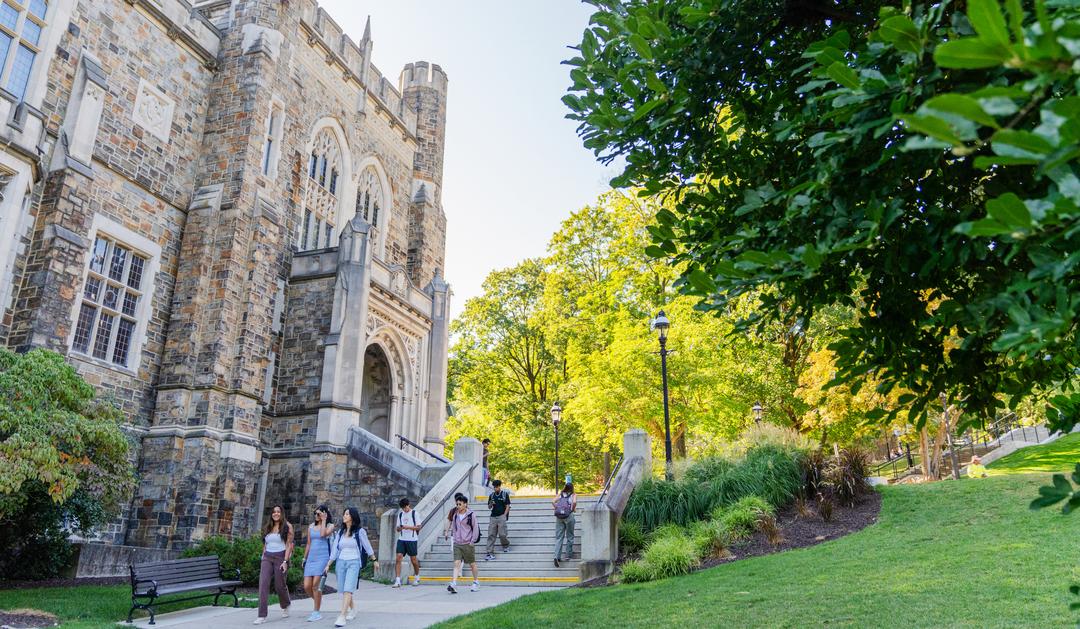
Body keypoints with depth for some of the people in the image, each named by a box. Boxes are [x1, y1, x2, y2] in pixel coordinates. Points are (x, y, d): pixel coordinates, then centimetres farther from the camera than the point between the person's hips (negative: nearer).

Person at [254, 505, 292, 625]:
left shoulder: (287, 526, -3)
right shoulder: (268, 527, 12)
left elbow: (289, 545, -8)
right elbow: (265, 545, 18)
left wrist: (285, 561, -15)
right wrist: (263, 559, 11)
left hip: (280, 557, -4)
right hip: (267, 558, 4)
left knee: (279, 585, 4)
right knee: (263, 584, -11)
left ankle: (285, 606, 34)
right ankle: (262, 615, -12)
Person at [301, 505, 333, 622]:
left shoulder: (330, 525, 0)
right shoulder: (311, 526, 14)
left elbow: (323, 534, -21)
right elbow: (308, 544, 19)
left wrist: (324, 520, -13)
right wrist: (304, 558, 18)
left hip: (323, 557, -5)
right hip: (311, 558, 5)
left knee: (315, 585, -14)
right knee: (307, 587, -1)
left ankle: (317, 612, -2)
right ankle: (318, 601, 26)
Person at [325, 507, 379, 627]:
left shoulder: (359, 531, -2)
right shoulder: (340, 532, 10)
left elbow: (367, 546, 5)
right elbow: (335, 550, 11)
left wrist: (375, 560, 10)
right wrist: (328, 565, 7)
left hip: (354, 563, -5)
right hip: (341, 563, 5)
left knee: (348, 589, -16)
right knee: (343, 590, 9)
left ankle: (342, 616, -20)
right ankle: (352, 609, 32)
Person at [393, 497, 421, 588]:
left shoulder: (414, 513, -2)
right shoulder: (400, 514, 11)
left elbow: (418, 527, -4)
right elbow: (398, 528, 13)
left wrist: (408, 527, -17)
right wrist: (400, 528, -10)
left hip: (412, 539, -3)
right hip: (401, 539, 3)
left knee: (413, 559, 6)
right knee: (398, 557, -11)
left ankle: (417, 577, 29)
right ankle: (397, 581, -10)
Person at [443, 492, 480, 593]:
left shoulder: (471, 514, -8)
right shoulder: (455, 514, 6)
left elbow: (475, 528, -6)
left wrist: (472, 541, -9)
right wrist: (454, 539, 10)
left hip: (468, 544, -3)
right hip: (457, 543, 3)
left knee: (472, 564, 9)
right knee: (456, 563, -8)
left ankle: (476, 583, 26)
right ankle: (453, 585, -15)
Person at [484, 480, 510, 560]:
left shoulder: (505, 494, 1)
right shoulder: (491, 495, 12)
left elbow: (507, 506, -1)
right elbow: (489, 507, 16)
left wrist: (504, 516, -8)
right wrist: (491, 504, -7)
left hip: (501, 517, -4)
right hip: (493, 517, 4)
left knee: (502, 534, -5)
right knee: (491, 535, -3)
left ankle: (506, 546, 25)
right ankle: (490, 553, -3)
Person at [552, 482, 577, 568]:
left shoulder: (560, 494, 16)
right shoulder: (573, 495, 8)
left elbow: (553, 501, 1)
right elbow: (574, 502, -14)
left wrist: (557, 508, 11)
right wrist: (573, 509, 3)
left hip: (559, 516, 2)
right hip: (568, 516, -2)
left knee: (558, 537, 3)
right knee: (569, 536, 15)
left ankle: (557, 556, -10)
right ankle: (569, 554, 20)